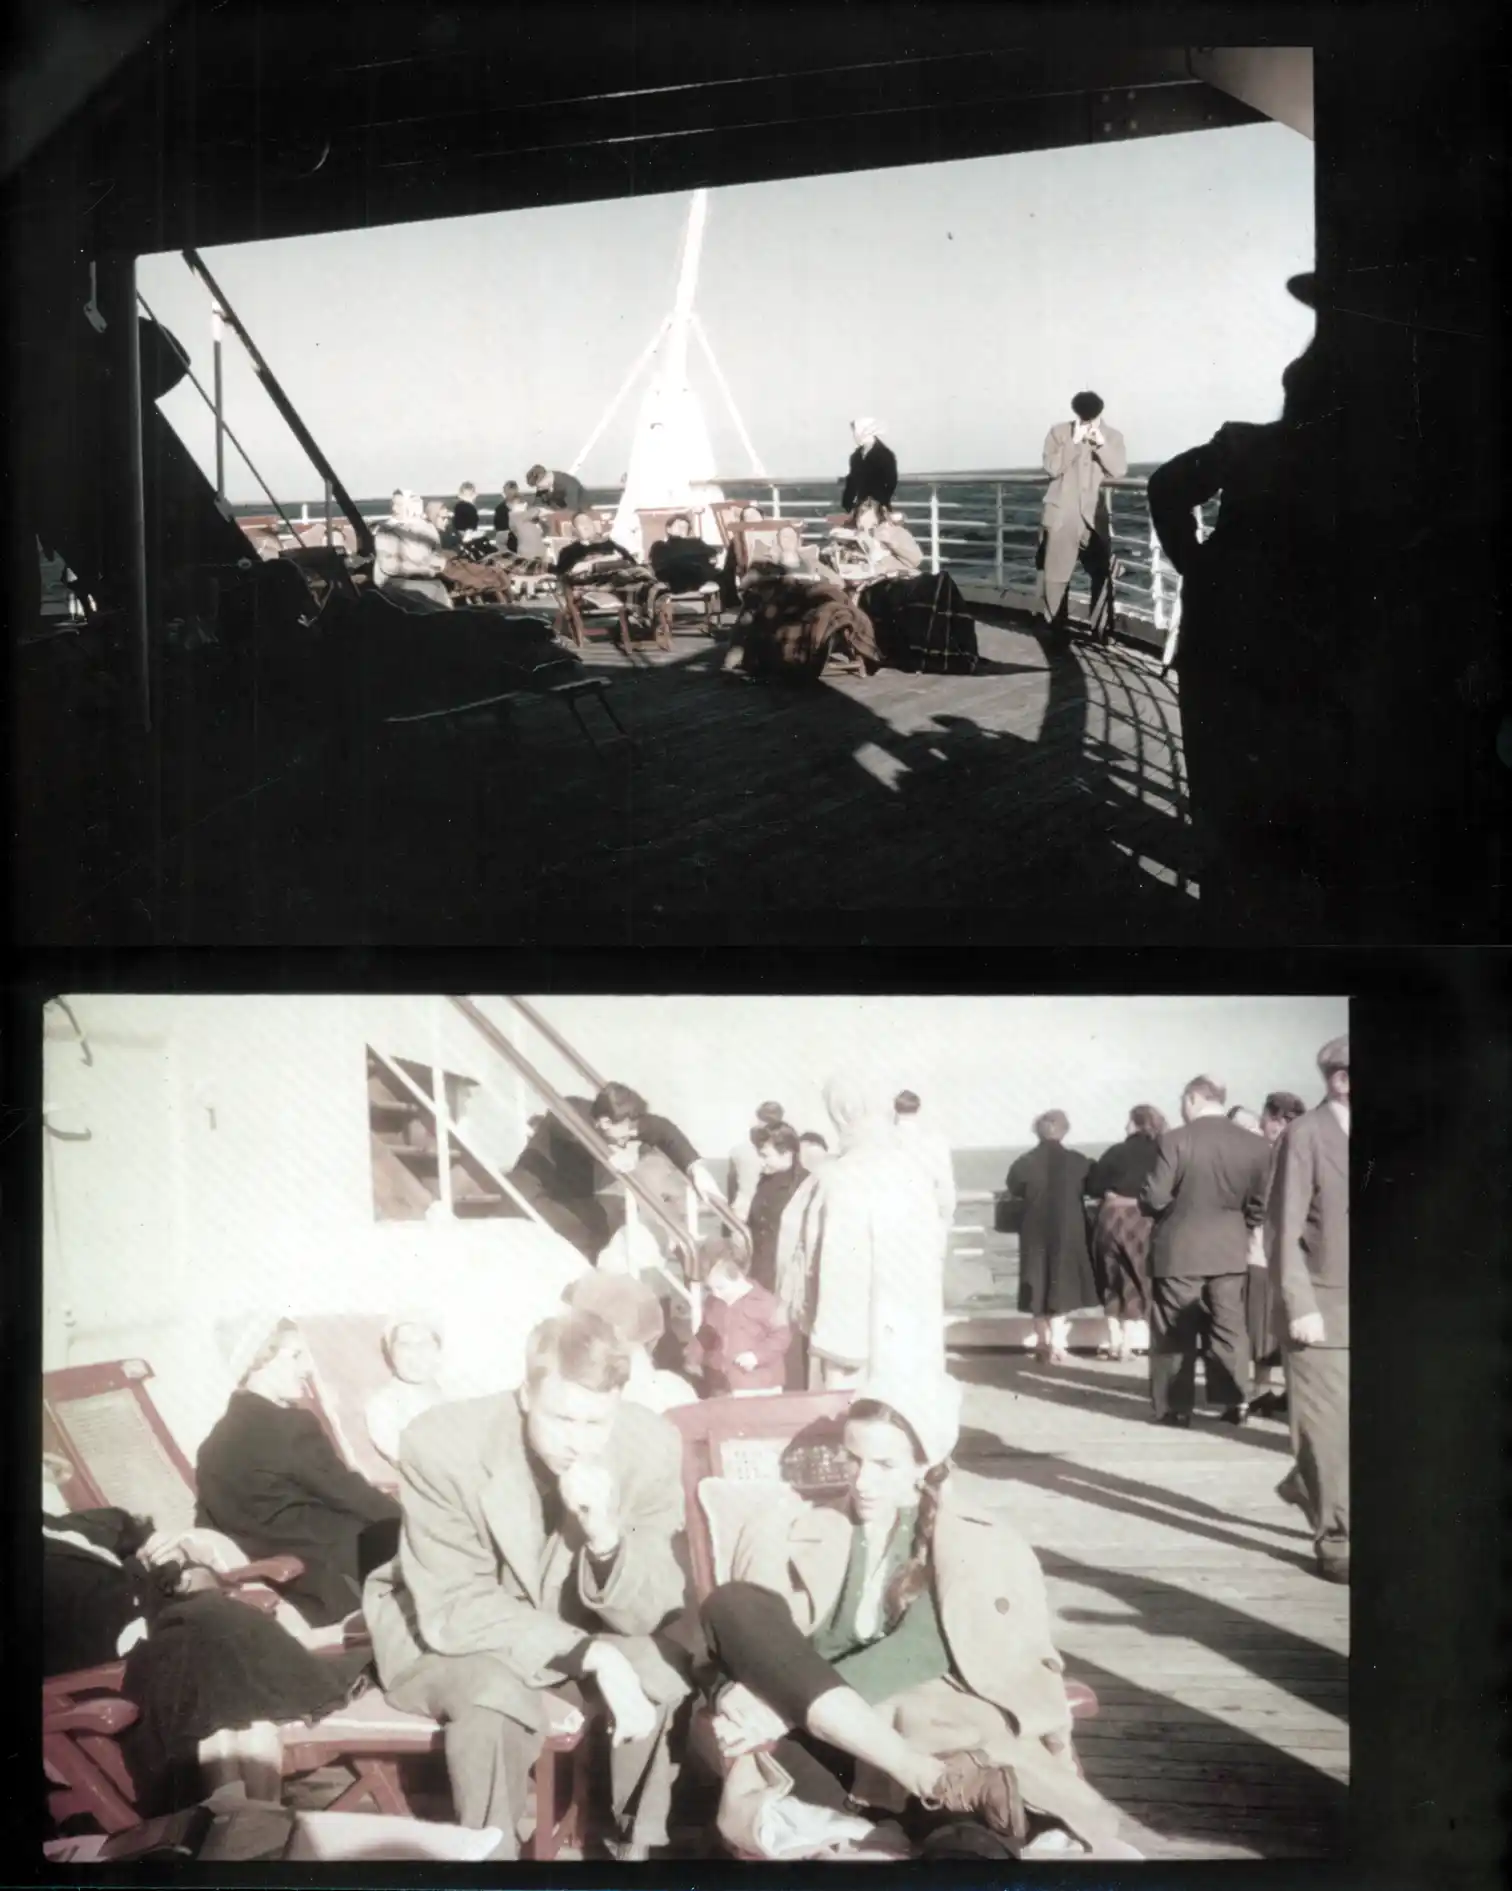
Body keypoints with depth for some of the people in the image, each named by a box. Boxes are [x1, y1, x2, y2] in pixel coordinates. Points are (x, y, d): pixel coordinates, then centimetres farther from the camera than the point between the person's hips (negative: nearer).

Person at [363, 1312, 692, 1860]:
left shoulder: (652, 1446, -22)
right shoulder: (443, 1445, -30)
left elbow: (647, 1616, -17)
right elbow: (454, 1609, -27)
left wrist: (608, 1538, -39)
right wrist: (592, 1656, -37)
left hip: (571, 1627, 3)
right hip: (446, 1629, -3)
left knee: (654, 1670, -24)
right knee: (495, 1694, -34)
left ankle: (637, 1843, 0)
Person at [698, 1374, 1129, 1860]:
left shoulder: (977, 1538, 6)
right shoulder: (809, 1532, 15)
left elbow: (922, 1650, -10)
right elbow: (745, 1628, 6)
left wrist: (785, 1704, -21)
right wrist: (737, 1695, -18)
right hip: (827, 1735, 3)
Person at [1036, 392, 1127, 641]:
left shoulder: (1112, 436, 3)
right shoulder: (1059, 432, -1)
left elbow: (1119, 471, -8)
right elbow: (1052, 467, -12)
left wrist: (1101, 443, -17)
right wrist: (1074, 441, -19)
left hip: (1095, 517, 1)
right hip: (1061, 515, -1)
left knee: (1102, 574, 0)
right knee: (1055, 575, 2)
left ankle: (1102, 628, 8)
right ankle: (1054, 628, 13)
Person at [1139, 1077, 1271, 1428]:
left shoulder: (1175, 1140, -15)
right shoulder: (1255, 1144, -2)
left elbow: (1155, 1197, -15)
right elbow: (1260, 1203, 3)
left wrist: (1145, 1202, 7)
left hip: (1179, 1249, -4)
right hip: (1230, 1250, 4)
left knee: (1174, 1334, 6)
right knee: (1229, 1328, 13)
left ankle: (1176, 1407, 10)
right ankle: (1236, 1402, 14)